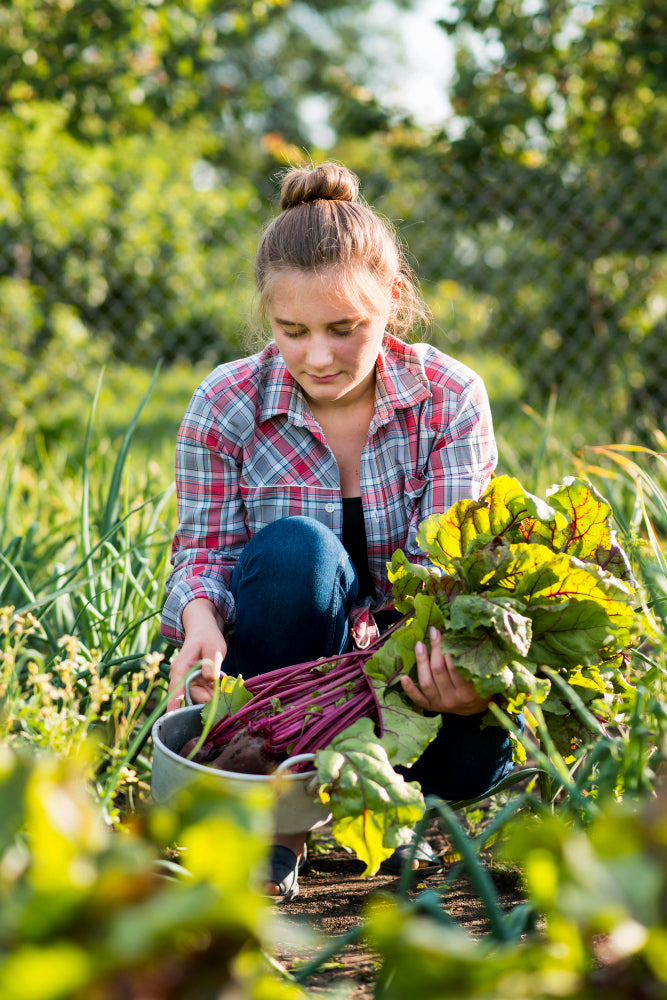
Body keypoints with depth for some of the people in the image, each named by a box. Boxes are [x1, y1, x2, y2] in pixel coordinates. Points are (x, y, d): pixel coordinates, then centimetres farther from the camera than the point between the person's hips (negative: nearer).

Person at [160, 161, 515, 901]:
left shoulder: (451, 398, -8)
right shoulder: (225, 407, -9)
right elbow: (204, 549, -9)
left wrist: (456, 653, -39)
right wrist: (202, 621, -34)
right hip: (283, 665, -1)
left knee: (478, 747, -32)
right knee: (293, 549, -33)